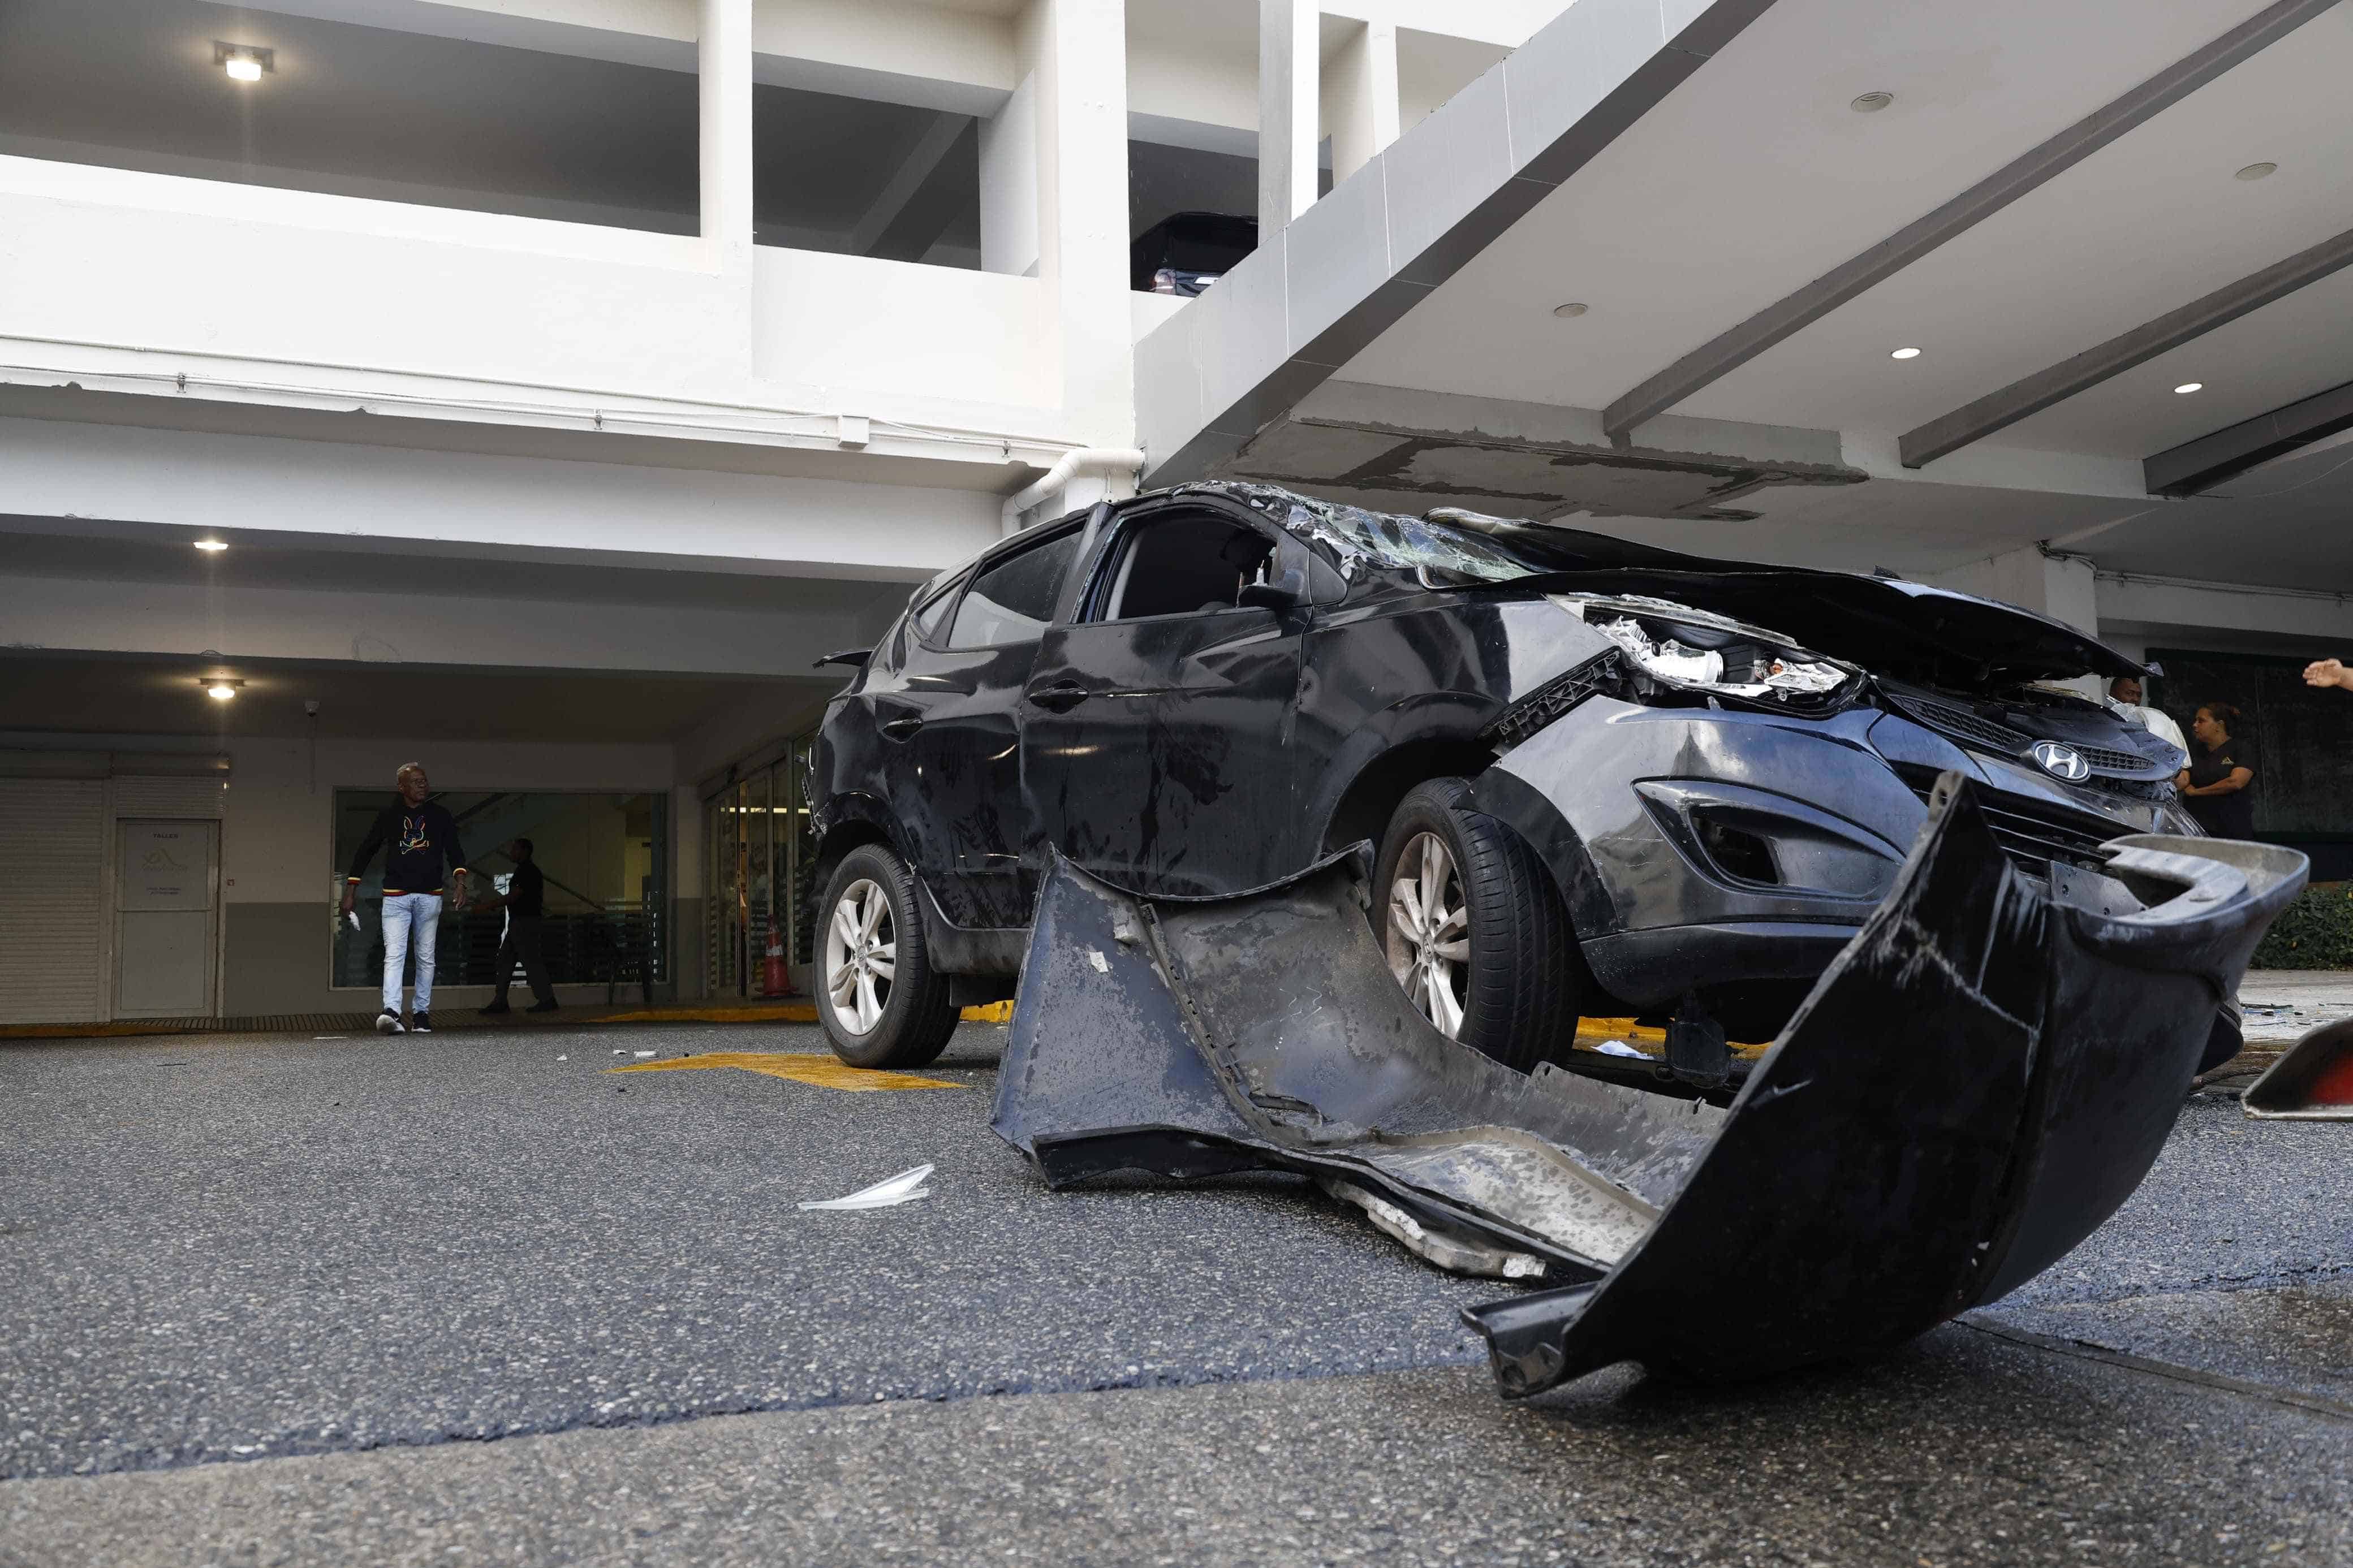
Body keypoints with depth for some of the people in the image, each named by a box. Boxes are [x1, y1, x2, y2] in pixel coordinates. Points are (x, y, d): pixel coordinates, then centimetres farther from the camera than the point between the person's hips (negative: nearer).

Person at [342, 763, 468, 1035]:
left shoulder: (440, 815, 8)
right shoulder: (388, 816, 6)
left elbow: (454, 850, 4)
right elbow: (366, 851, 12)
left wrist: (460, 880, -14)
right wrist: (351, 889, 8)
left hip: (429, 896, 2)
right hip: (395, 896, -1)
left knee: (426, 957, 6)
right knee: (394, 954, -13)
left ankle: (421, 1013, 13)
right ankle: (391, 1012, -25)